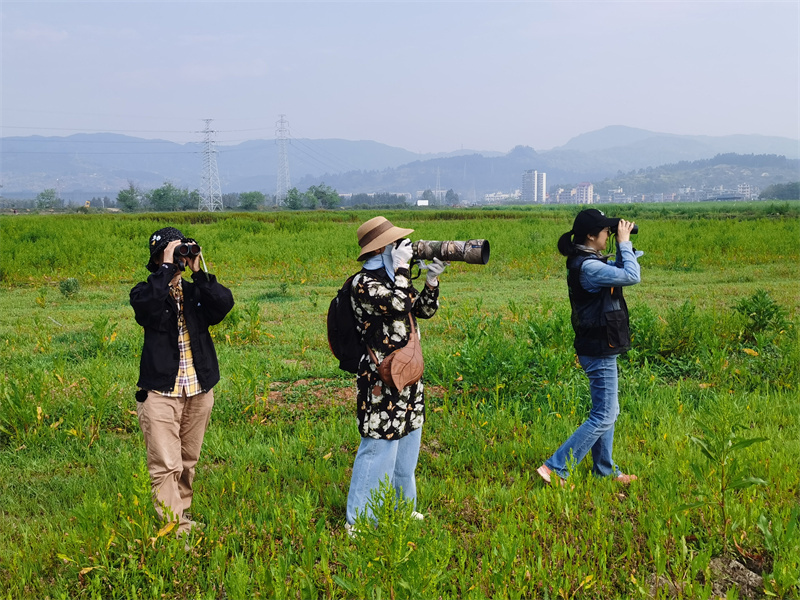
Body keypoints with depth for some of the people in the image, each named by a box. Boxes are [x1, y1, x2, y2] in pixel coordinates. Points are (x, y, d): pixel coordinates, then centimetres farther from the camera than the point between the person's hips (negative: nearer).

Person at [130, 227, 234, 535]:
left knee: (188, 462, 16)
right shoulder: (146, 292, -1)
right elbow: (149, 302, -26)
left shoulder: (196, 292, 9)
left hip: (199, 392, 4)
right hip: (160, 392, -4)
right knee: (166, 466, -9)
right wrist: (168, 267, -20)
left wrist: (199, 273, -14)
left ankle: (182, 515, 31)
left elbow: (225, 303, -11)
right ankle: (175, 530, -7)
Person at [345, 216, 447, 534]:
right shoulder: (364, 282, -15)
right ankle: (360, 521, 6)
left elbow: (424, 310, 17)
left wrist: (432, 279, 2)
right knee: (379, 447, -5)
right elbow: (400, 305, -27)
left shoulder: (394, 278, 12)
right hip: (382, 381, -9)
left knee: (408, 444, 18)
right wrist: (402, 267, -17)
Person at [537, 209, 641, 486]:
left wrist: (624, 245, 6)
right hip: (599, 351, -10)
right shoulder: (587, 266, -23)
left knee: (607, 411, 20)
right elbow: (632, 276, -26)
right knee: (603, 417, -6)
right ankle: (555, 469, -6)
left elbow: (619, 270, 22)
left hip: (600, 349, 10)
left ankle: (605, 469, 31)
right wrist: (624, 243, -14)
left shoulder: (587, 261, 9)